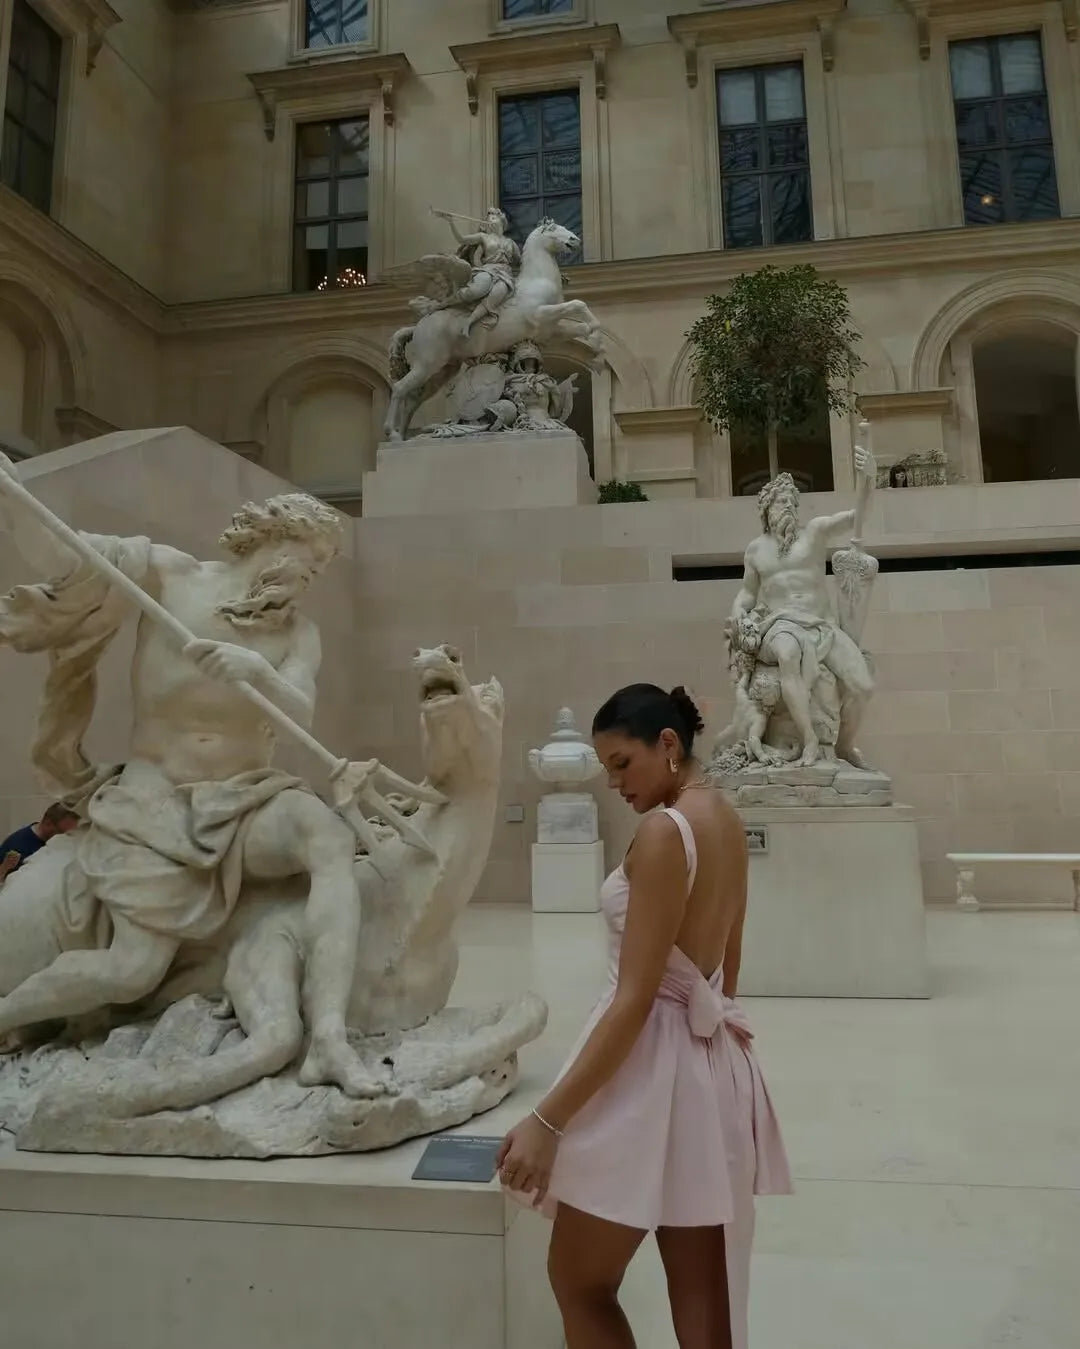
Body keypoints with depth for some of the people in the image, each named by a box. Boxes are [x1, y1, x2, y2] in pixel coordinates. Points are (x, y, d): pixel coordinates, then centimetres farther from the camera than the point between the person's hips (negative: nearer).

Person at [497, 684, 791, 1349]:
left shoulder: (664, 831, -21)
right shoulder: (726, 819, 7)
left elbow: (635, 1000, -23)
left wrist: (547, 1120, -20)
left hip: (653, 1063, -9)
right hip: (713, 1060, 9)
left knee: (579, 1282, 12)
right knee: (702, 1293, 19)